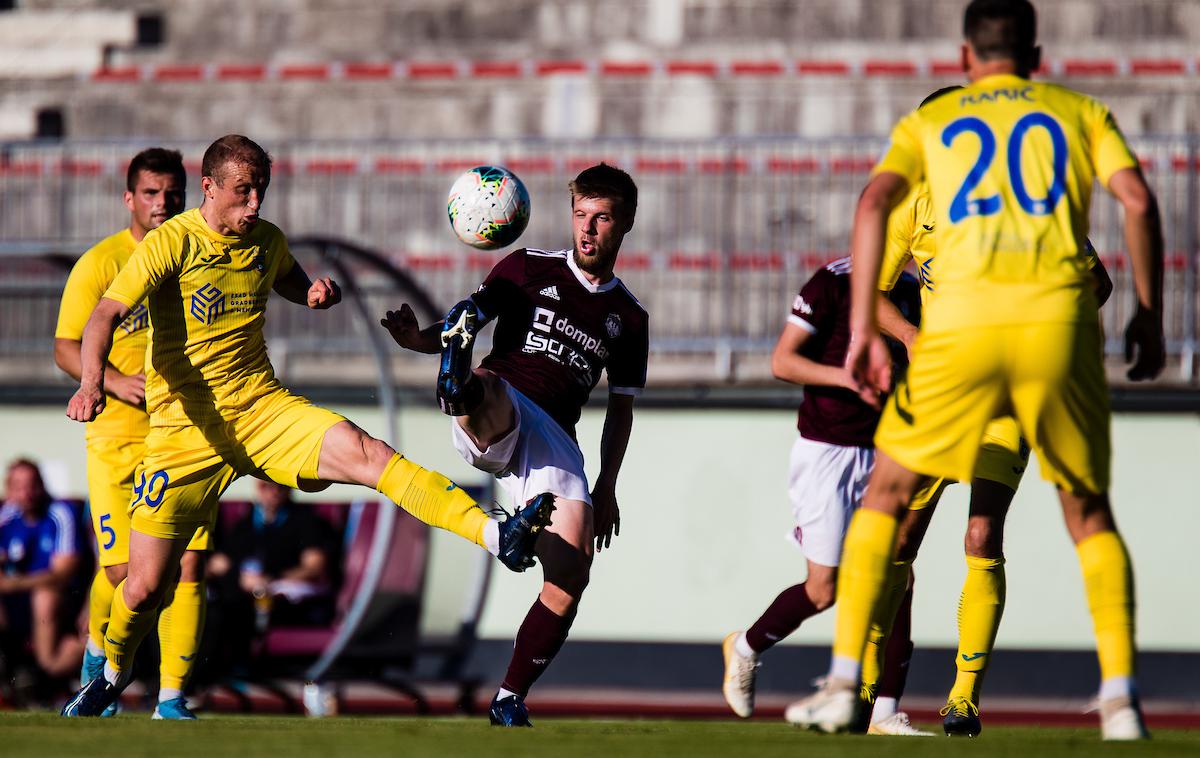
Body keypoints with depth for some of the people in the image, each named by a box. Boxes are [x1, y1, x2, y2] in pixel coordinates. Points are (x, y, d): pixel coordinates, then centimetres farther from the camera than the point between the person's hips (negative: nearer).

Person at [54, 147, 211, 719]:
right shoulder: (100, 263, -3)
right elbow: (66, 348, -3)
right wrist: (115, 381, -19)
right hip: (118, 436, -3)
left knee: (188, 565, -9)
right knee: (122, 570, -6)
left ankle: (171, 699, -2)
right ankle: (99, 651, 27)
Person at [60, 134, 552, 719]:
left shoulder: (267, 241, 5)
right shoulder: (172, 243, -11)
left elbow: (290, 283, 30)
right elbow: (106, 314, -22)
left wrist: (319, 292, 5)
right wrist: (92, 380, -41)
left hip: (262, 406, 3)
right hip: (185, 430, -3)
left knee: (366, 453, -25)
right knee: (145, 587, 0)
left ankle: (496, 535, -39)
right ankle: (112, 673, 32)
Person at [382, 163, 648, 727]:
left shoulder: (629, 317, 18)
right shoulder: (529, 268, 11)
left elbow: (621, 409, 22)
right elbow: (471, 318, 3)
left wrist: (606, 489, 14)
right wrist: (423, 339, -19)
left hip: (554, 444, 2)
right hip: (496, 417, -2)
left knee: (570, 579, -10)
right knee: (485, 384, -40)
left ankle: (510, 701, 0)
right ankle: (458, 389, -77)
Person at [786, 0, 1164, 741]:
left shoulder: (929, 121, 20)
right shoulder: (1081, 112, 20)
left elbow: (874, 203, 3)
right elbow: (1138, 200, 4)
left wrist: (863, 331, 1)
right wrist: (1150, 316, 10)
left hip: (962, 322, 0)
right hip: (1058, 319, 0)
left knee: (888, 492, 16)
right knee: (1089, 513, 15)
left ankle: (843, 684, 7)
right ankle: (1120, 695, 0)